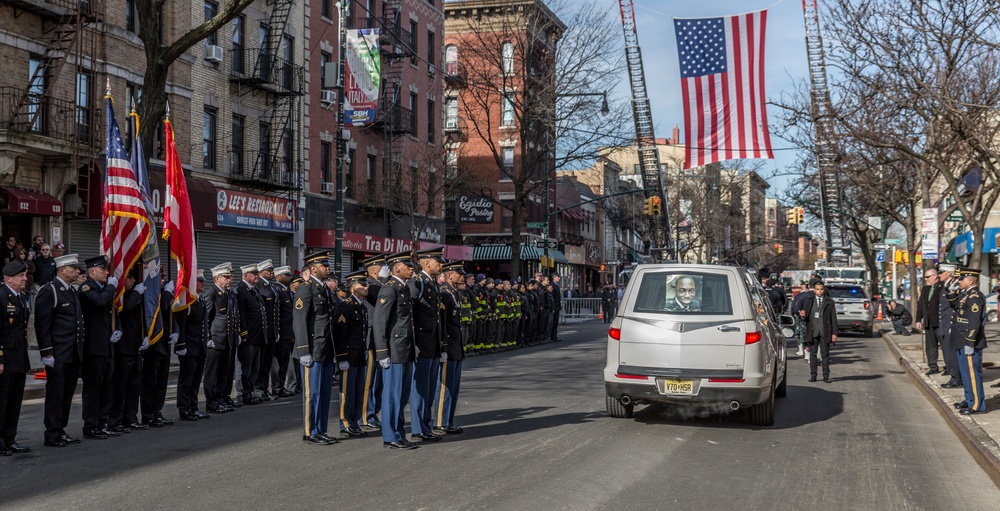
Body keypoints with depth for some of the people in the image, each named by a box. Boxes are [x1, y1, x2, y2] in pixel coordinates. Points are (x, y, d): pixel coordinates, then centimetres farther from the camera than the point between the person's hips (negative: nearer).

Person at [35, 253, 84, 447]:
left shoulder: (73, 291, 16)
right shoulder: (49, 291, -11)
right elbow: (42, 324, -14)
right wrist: (47, 352, -17)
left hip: (73, 354, 8)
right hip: (57, 356, -8)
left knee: (67, 394, 12)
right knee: (55, 394, -2)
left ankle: (61, 431, 21)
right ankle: (52, 435, 5)